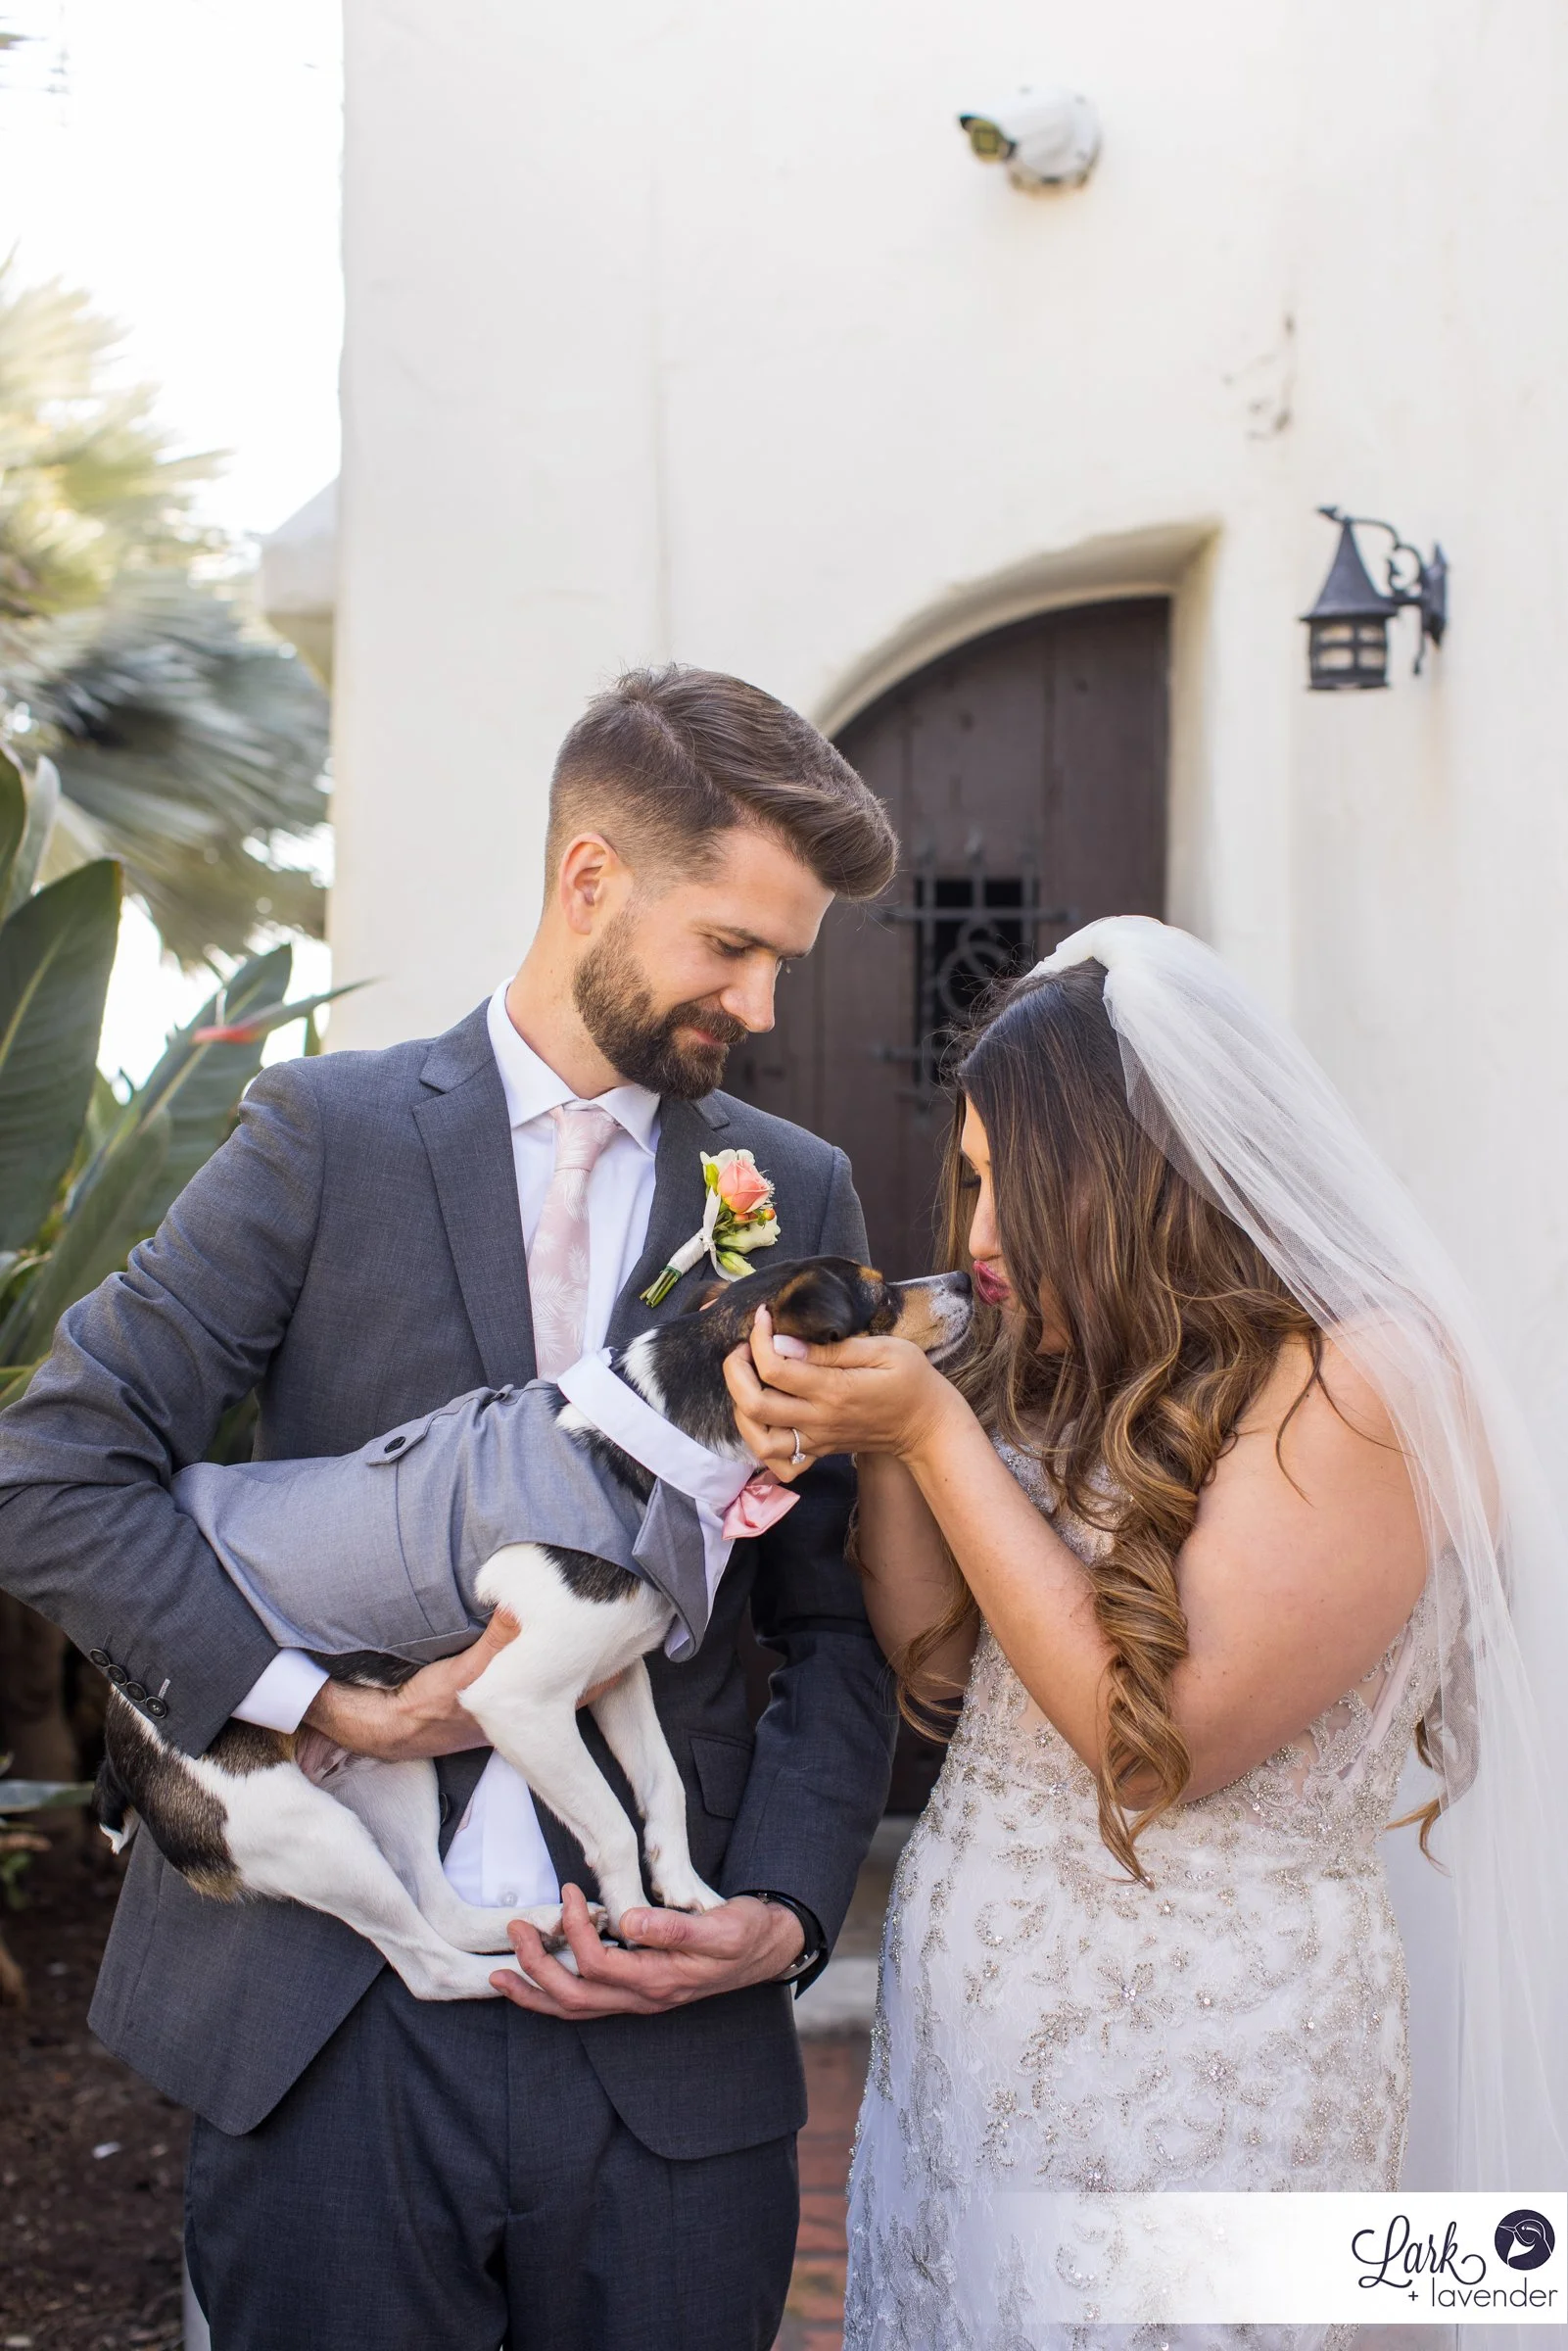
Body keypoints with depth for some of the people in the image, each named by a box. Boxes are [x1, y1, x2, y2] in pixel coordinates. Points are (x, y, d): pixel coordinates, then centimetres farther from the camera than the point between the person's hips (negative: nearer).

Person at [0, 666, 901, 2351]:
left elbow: (837, 1622, 7)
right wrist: (319, 1704, -14)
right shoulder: (329, 1135, -2)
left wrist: (785, 1913, -6)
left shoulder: (799, 1196, 5)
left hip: (667, 2046, 2)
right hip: (328, 2025, -1)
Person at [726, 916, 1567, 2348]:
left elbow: (1160, 1738, -21)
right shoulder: (1063, 1380, 7)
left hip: (1195, 2058, -7)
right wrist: (872, 1432, -8)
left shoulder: (1355, 1382, -17)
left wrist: (935, 1431, -20)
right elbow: (939, 1660, 7)